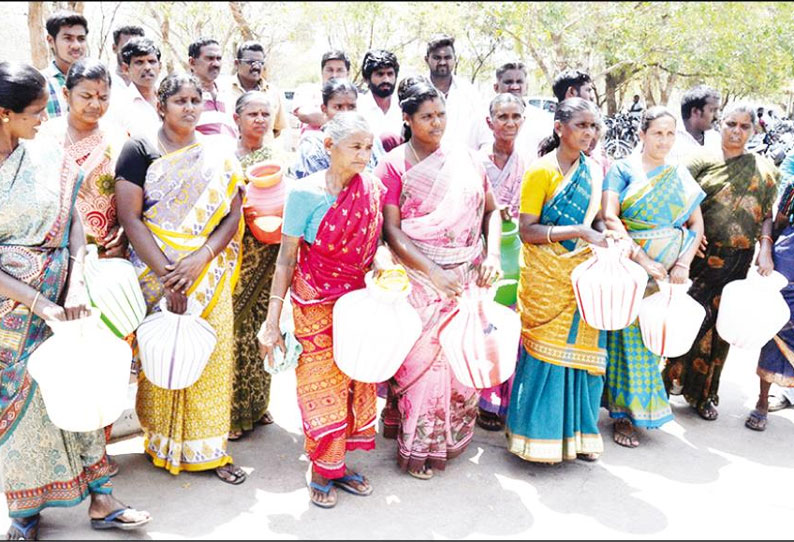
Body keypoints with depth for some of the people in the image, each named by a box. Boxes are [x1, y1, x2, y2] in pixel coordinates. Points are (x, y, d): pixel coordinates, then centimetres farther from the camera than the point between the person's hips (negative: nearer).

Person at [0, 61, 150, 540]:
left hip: (61, 298, 3)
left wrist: (76, 285, -15)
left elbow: (74, 224, -2)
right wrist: (38, 303, -19)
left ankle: (100, 499, 20)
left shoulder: (46, 159, -1)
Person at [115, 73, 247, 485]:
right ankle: (161, 445, 19)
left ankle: (207, 448, 14)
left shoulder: (218, 156, 9)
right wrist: (166, 274, -15)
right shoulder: (140, 150, 0)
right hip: (154, 271, -2)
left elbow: (233, 214, 3)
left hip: (210, 275, 3)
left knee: (213, 357, 2)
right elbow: (129, 217, -8)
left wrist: (200, 259, -13)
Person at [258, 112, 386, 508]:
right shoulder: (306, 193, -15)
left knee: (356, 379, 9)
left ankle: (339, 465, 27)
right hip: (315, 304, -4)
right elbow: (286, 258, -10)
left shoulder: (373, 190, -2)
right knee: (320, 385, 4)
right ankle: (321, 472, 22)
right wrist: (272, 321, -10)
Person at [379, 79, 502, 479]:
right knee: (423, 359, -2)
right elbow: (391, 230, -9)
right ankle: (419, 449, 16)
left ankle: (452, 437, 25)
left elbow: (491, 209, 12)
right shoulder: (394, 165, -2)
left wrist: (492, 256, -5)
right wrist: (433, 273, -19)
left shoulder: (463, 157, 8)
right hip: (419, 278, -3)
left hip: (467, 277, 3)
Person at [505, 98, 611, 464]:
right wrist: (578, 231, -21)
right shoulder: (542, 171, -9)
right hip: (547, 278, -6)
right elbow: (526, 230, -14)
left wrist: (606, 235, -2)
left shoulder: (592, 171, 10)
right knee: (547, 352, -1)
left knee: (582, 350, 8)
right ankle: (538, 436, 14)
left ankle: (575, 432, 23)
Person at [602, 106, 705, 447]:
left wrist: (683, 264, -6)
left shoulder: (681, 176, 11)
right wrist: (641, 258, -20)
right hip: (629, 264, -3)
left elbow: (697, 224, 9)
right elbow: (609, 217, -12)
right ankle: (624, 414, 7)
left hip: (667, 271, 3)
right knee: (628, 333, -2)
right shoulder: (623, 169, -1)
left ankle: (640, 407, 21)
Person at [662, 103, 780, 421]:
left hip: (736, 262, 2)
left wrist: (765, 248, -7)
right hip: (698, 254, -2)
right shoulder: (702, 161, 2)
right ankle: (676, 375, 15)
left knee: (719, 324, 9)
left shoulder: (764, 169, 9)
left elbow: (767, 214, 8)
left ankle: (703, 392, 22)